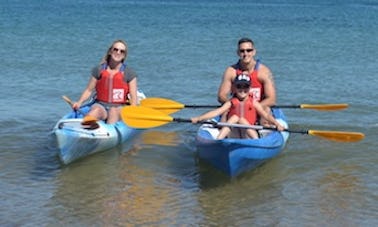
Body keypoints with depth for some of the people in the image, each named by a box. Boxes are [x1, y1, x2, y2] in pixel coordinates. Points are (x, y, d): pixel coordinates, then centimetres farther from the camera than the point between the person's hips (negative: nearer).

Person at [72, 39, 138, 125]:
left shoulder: (129, 73, 6)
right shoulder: (99, 70, 10)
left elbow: (133, 97, 2)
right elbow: (89, 90, 12)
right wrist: (79, 102, -5)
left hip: (120, 108, 0)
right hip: (101, 105, 0)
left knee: (113, 111, -37)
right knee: (96, 110, -36)